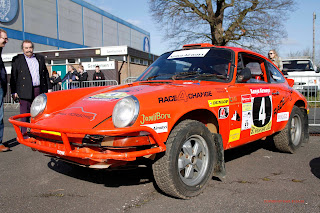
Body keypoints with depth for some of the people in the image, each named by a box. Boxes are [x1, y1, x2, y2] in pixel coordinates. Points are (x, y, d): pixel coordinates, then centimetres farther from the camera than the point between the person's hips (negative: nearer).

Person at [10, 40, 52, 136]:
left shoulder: (40, 58, 16)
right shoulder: (17, 59, 7)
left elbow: (46, 74, 18)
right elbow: (13, 77, 4)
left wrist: (49, 88, 11)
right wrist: (14, 92, -3)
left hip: (40, 90, 3)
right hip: (25, 91, -3)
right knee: (25, 113, 0)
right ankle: (24, 134, 9)